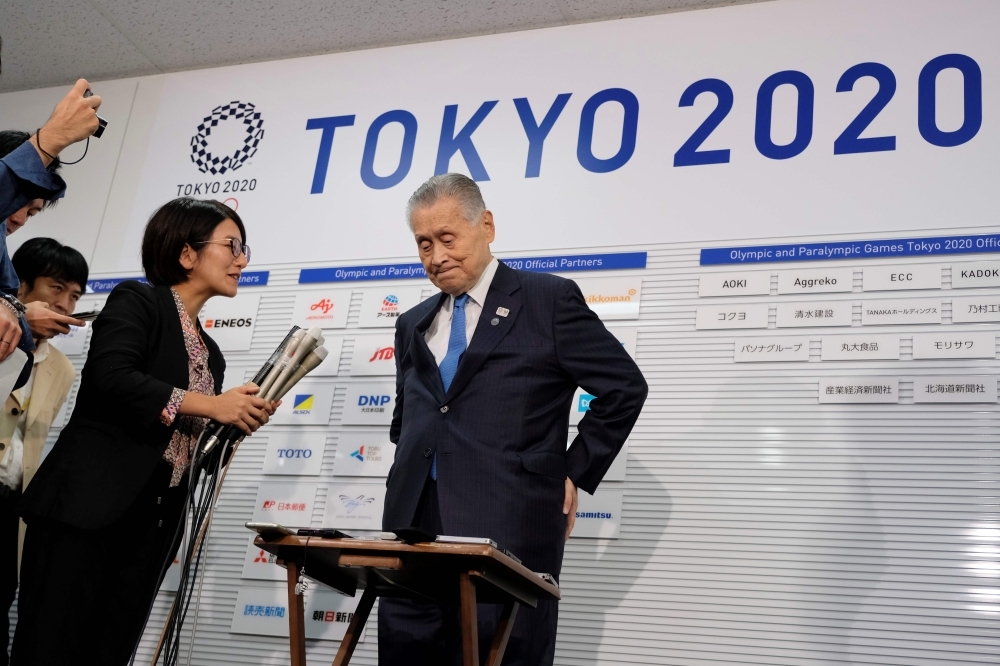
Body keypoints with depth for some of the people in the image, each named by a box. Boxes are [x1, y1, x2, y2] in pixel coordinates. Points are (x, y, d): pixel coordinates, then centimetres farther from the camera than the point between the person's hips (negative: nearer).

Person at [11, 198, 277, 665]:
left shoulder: (209, 351, 20)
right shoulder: (137, 301, -1)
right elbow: (111, 379, -19)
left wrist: (239, 420, 0)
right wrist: (211, 404, -16)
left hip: (151, 525, 7)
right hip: (85, 507, -7)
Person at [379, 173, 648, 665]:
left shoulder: (549, 300, 0)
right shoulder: (413, 325, 18)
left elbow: (625, 386, 1)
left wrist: (575, 474, 0)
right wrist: (408, 475, 16)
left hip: (508, 533, -5)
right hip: (413, 528, 6)